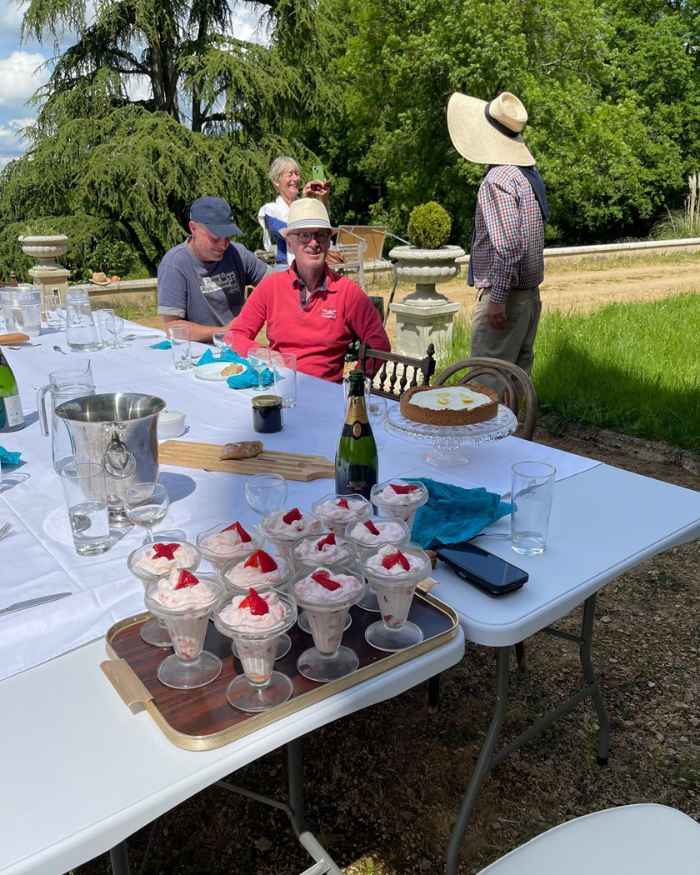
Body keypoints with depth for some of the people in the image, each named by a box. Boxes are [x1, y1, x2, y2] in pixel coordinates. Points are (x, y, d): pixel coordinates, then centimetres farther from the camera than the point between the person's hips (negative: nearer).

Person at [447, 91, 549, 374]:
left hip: (504, 295, -10)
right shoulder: (529, 173, 13)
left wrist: (497, 299, -22)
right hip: (530, 293, 10)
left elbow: (507, 245, -25)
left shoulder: (499, 179, -17)